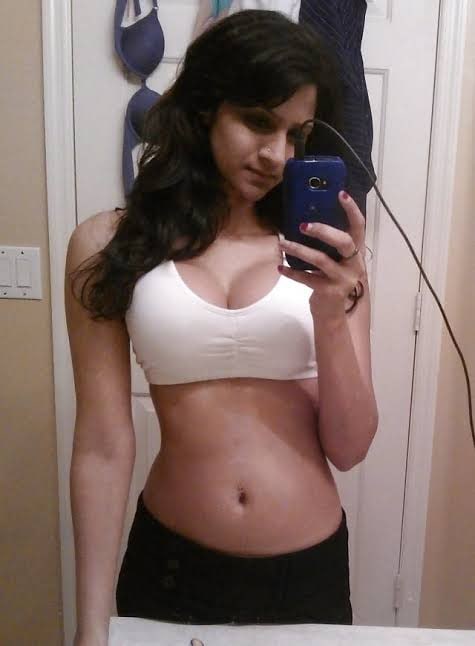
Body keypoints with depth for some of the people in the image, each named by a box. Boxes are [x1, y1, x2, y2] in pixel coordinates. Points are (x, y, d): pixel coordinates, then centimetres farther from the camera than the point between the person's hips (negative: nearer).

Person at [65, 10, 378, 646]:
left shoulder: (327, 251, -4)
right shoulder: (110, 245, -8)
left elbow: (350, 449, -6)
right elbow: (104, 444, -8)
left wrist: (332, 318, -21)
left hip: (309, 571, 2)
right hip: (170, 564, -1)